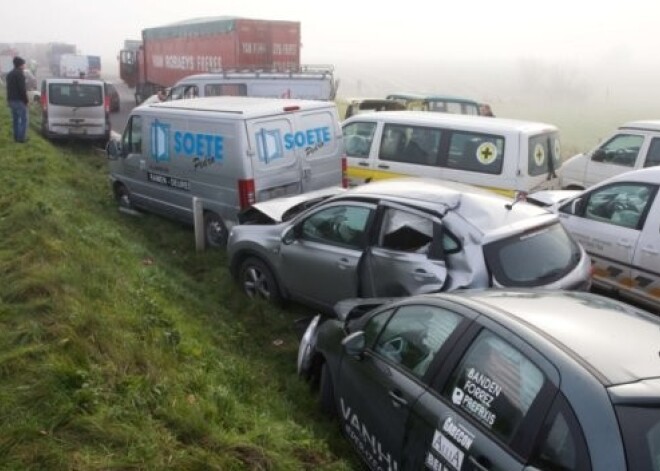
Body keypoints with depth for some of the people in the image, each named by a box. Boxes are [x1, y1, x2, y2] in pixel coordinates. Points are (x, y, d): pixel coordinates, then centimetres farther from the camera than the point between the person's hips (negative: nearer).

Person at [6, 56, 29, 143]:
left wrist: (9, 100, 21)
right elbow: (22, 88, -19)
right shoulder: (20, 74, -13)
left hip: (12, 100, 9)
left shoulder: (9, 74, 16)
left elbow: (9, 88, 19)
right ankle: (21, 137, -5)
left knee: (15, 119, 13)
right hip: (19, 100, -9)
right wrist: (26, 100, -13)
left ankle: (16, 137, 15)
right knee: (24, 119, -3)